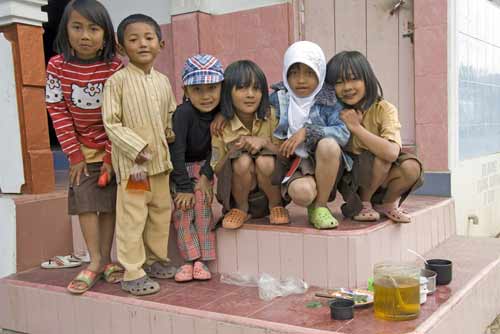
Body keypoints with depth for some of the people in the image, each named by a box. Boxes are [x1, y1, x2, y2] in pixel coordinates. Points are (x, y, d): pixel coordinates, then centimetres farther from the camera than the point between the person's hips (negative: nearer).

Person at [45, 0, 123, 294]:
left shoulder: (115, 68, -15)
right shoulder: (57, 66, -10)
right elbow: (57, 111, -7)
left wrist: (110, 157, -13)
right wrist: (75, 155, -8)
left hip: (113, 147, -1)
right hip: (82, 148, 1)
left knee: (109, 203, 3)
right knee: (85, 201, -3)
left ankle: (106, 258, 13)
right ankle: (95, 261, 4)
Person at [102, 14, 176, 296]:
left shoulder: (163, 81, 9)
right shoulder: (117, 81, -8)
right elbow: (112, 124, -10)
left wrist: (172, 132, 1)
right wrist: (138, 148, -17)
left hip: (161, 159, 6)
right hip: (133, 161, -6)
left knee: (162, 212, 15)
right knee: (133, 217, -2)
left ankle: (156, 260, 32)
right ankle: (132, 273, 8)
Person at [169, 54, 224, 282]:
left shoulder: (219, 112, -13)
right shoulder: (184, 113, -26)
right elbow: (177, 150, -25)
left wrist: (207, 175, -14)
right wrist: (184, 186, -23)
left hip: (202, 166, 3)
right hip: (179, 169, -3)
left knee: (204, 209, -10)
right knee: (182, 212, -11)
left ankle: (202, 260, -3)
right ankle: (190, 259, -3)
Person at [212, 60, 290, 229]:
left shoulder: (270, 116, -10)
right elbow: (216, 171, -9)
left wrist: (264, 142, -27)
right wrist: (233, 150, -27)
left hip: (269, 188, 1)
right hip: (238, 189, 0)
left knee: (264, 161, -31)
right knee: (243, 161, -31)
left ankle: (276, 206, -2)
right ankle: (240, 208, -3)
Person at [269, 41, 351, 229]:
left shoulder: (329, 100, -2)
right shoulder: (278, 99, 4)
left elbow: (343, 133, -15)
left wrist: (307, 131, -23)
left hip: (325, 165, 1)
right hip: (294, 165, -1)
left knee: (328, 144, -34)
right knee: (301, 192, -35)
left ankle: (320, 207, -12)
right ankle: (313, 203, 6)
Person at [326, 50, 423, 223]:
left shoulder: (384, 109, -16)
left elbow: (392, 153, -32)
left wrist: (356, 127, -31)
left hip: (382, 178, 2)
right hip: (348, 178, -1)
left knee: (411, 168, -27)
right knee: (381, 159, -30)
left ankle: (386, 204, 3)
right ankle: (362, 203, -4)